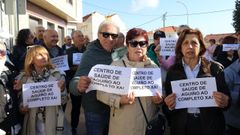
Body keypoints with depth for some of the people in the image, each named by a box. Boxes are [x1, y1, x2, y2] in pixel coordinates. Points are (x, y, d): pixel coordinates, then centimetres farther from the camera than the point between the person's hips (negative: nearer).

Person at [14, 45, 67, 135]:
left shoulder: (57, 75, -4)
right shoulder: (24, 77, 0)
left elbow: (63, 100, -2)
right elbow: (20, 100, 7)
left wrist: (62, 90, -20)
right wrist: (22, 108, -12)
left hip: (52, 121, -1)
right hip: (33, 122, 1)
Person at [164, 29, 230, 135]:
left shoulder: (215, 68, -5)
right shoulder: (173, 71, -1)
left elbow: (226, 97, -2)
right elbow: (168, 101, 4)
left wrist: (225, 102, -23)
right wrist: (169, 105, -17)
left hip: (210, 126, 0)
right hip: (181, 126, 1)